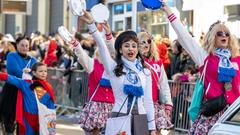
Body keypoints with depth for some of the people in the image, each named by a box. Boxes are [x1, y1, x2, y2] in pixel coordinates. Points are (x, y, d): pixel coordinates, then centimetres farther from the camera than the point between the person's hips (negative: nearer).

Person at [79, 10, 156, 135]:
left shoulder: (145, 72, 9)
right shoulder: (113, 68, 2)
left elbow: (148, 100, 10)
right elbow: (101, 46, -11)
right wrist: (91, 24, -24)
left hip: (140, 120, 2)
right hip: (119, 118, -2)